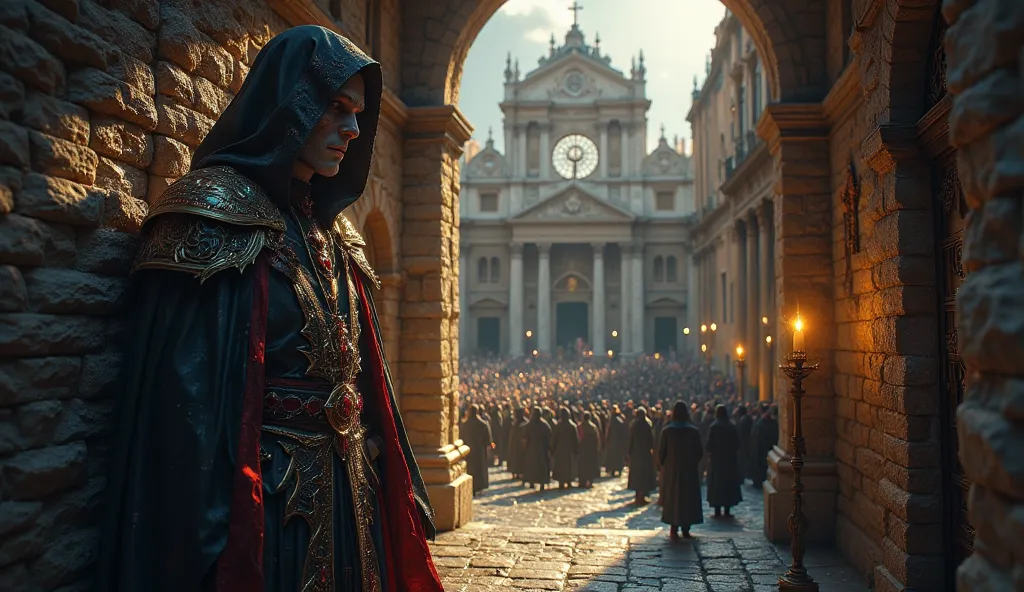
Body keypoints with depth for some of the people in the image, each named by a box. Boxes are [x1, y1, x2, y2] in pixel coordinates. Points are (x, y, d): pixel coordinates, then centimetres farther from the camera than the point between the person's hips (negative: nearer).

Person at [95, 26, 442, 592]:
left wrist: (400, 498, 13)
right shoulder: (215, 213, -11)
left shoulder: (332, 235, 11)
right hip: (269, 505, -7)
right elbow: (184, 396, -17)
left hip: (348, 497, 7)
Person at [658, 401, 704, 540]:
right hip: (689, 471, 0)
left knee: (672, 498, 8)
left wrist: (662, 465, 9)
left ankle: (674, 529, 4)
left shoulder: (667, 430, -8)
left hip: (671, 471, 0)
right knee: (689, 498, 11)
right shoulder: (694, 431, -6)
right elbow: (700, 451, -2)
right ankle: (686, 529, 11)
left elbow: (661, 451, -6)